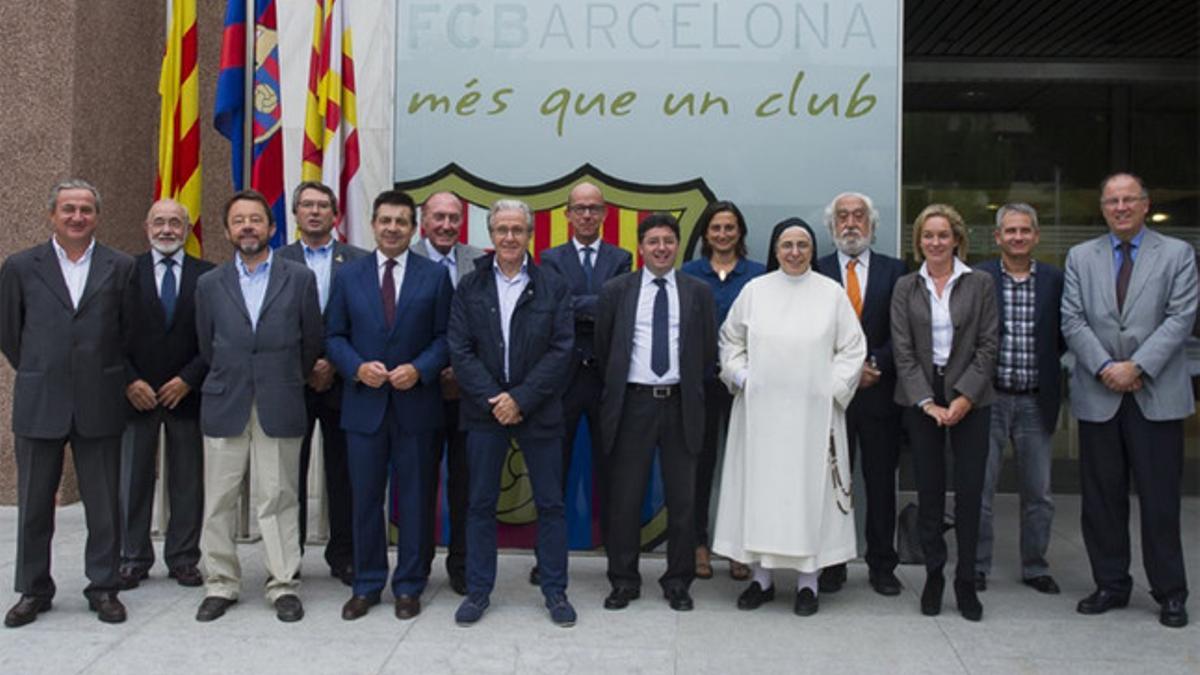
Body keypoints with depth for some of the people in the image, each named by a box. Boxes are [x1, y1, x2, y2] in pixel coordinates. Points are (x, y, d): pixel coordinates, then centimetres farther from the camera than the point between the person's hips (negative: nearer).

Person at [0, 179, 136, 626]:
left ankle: (104, 587, 18)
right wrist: (39, 374, 12)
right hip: (39, 405, 1)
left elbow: (131, 332, 7)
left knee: (104, 504, 6)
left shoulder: (121, 267, 2)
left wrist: (113, 378, 7)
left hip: (100, 405, 0)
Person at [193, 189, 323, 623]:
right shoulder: (210, 284, 8)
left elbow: (312, 342, 8)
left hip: (279, 407, -2)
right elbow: (207, 346, 15)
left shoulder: (300, 279, 2)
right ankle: (220, 584, 18)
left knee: (278, 499, 1)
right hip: (224, 407, 2)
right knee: (218, 501, 6)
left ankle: (283, 585, 10)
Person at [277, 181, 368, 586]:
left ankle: (343, 556, 17)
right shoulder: (279, 261, 5)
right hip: (292, 382, 0)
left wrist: (336, 365, -10)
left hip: (341, 381, 0)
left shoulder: (358, 261, 4)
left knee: (342, 473, 6)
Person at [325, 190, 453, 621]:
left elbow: (445, 337, 1)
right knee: (366, 499, 8)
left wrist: (419, 369, -15)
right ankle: (366, 585, 21)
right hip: (364, 403, 1)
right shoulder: (348, 276, 7)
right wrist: (358, 367, -11)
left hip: (415, 403, -1)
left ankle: (408, 586, 19)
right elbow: (334, 336, 7)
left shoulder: (435, 276, 3)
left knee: (413, 498, 6)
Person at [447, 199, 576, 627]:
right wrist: (493, 399, -12)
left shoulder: (553, 287, 1)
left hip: (538, 410, -1)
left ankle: (555, 591, 18)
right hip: (485, 410, 1)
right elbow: (460, 351, -1)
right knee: (481, 504, 7)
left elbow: (561, 351, -6)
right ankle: (478, 590, 19)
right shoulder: (469, 287, 4)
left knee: (550, 504, 5)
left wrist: (520, 398, -14)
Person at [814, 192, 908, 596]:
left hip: (879, 393, 1)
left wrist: (874, 365, -12)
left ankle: (882, 566, 18)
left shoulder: (894, 271, 7)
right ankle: (832, 565, 15)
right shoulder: (816, 272, 4)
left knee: (881, 483, 7)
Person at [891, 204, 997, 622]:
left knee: (969, 489, -1)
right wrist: (927, 402, -8)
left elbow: (988, 345, 0)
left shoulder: (980, 283, 3)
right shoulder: (906, 287, 5)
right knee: (928, 490, 4)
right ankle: (933, 575, 16)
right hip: (920, 399, 1)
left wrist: (964, 397, -10)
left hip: (969, 398, 0)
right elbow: (902, 350, 0)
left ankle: (966, 580, 11)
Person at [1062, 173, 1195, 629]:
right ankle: (1111, 585, 20)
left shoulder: (1177, 254, 5)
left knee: (1160, 500, 2)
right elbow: (1072, 322, 2)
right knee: (1101, 499, 7)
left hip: (1157, 395, -2)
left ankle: (1170, 594, 15)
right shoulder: (1080, 257, 10)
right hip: (1098, 396, 2)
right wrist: (1105, 367, -11)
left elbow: (1180, 318, -5)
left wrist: (1137, 366, -15)